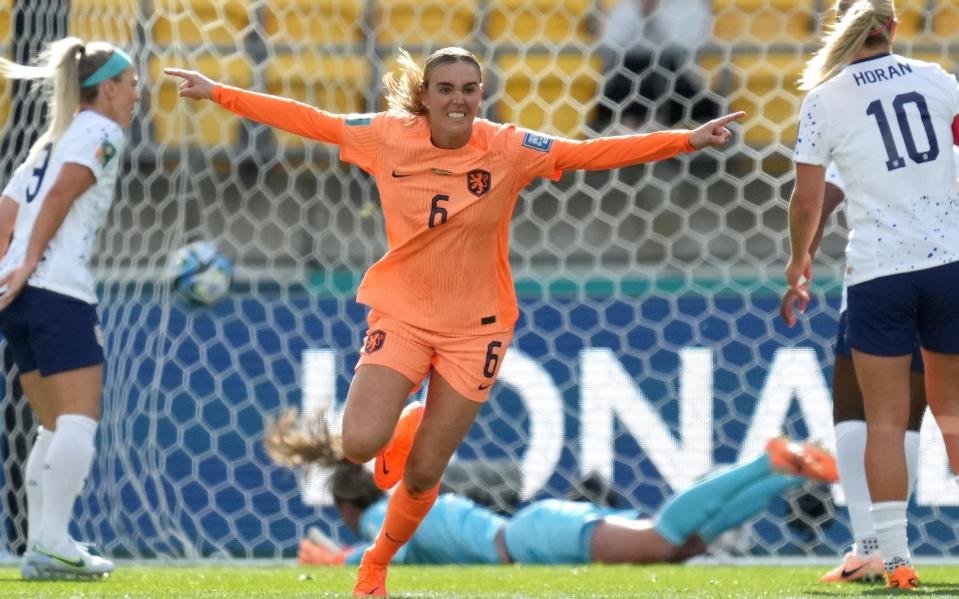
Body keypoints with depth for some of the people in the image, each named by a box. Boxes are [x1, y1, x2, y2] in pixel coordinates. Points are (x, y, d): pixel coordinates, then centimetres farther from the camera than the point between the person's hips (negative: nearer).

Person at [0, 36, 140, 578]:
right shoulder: (102, 131, 0)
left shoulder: (53, 139, 26)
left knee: (59, 427, 12)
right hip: (60, 291, -9)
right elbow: (62, 192, -16)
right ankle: (53, 542, -20)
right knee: (79, 420, -10)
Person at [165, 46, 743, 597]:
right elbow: (310, 120, 0)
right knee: (361, 445, -19)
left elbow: (593, 152, -15)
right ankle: (402, 434, 20)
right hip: (402, 316, 0)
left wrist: (688, 140, -23)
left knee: (422, 476, 4)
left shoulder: (507, 149, -12)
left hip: (475, 329, 0)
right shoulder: (389, 136, -9)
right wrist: (220, 94, 0)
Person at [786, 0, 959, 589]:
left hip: (878, 270, -2)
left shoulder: (825, 100, -2)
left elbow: (807, 200, 0)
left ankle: (895, 557, -5)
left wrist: (799, 258, 17)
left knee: (886, 419, 2)